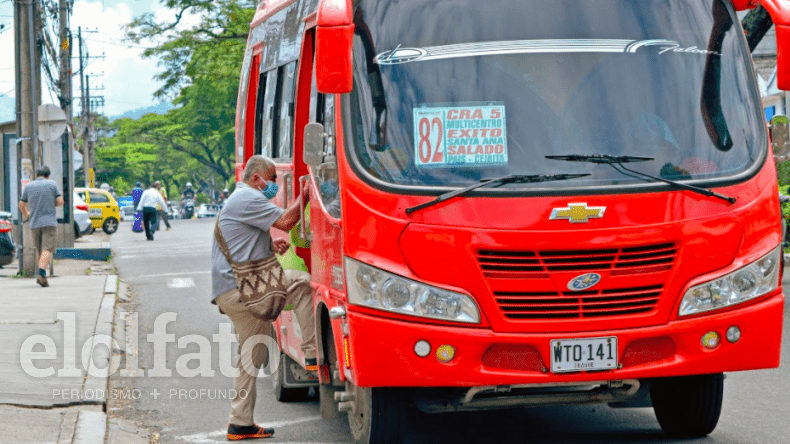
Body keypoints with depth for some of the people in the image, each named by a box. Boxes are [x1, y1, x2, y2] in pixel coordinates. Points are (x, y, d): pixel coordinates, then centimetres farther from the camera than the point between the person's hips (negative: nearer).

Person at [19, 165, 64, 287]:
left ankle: (42, 276, 18)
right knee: (47, 249, -10)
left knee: (40, 251, 16)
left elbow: (21, 205, 10)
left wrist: (25, 213, 31)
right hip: (49, 222, -3)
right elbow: (60, 201, -4)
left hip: (34, 223, 3)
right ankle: (41, 274, -28)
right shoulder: (52, 184, 1)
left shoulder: (28, 186, 7)